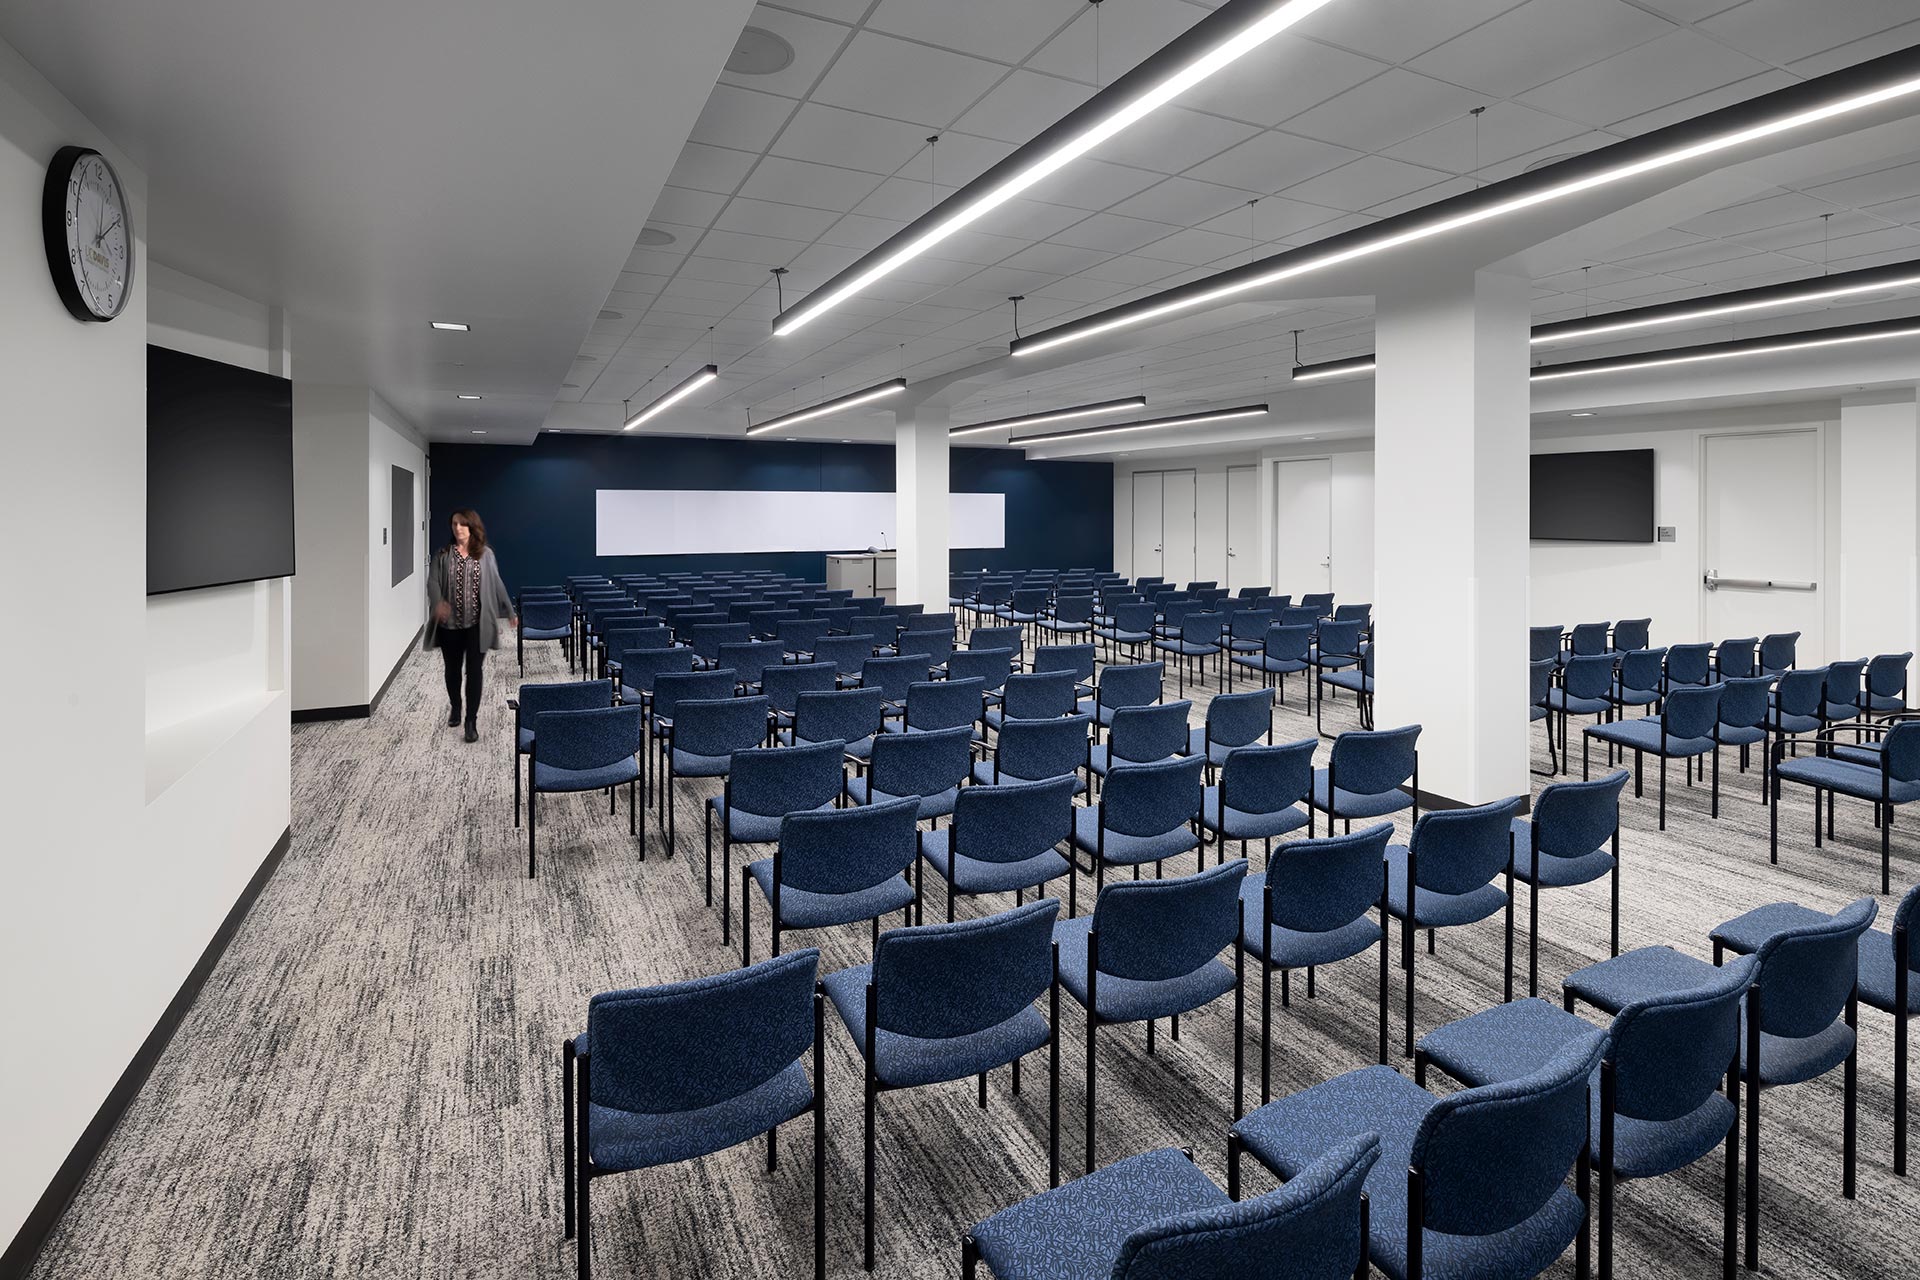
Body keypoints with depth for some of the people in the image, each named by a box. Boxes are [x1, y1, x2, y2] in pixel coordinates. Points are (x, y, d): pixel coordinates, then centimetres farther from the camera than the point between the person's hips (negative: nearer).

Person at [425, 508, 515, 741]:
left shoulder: (485, 554, 1)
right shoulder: (444, 554, 2)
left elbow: (496, 584, 7)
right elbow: (433, 581, -4)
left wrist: (509, 611, 10)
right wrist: (438, 602, -25)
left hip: (477, 624, -2)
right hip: (450, 623, 2)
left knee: (474, 671, -4)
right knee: (453, 668, 16)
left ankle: (472, 721, 2)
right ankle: (455, 707, 40)